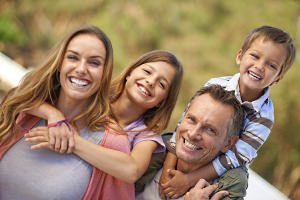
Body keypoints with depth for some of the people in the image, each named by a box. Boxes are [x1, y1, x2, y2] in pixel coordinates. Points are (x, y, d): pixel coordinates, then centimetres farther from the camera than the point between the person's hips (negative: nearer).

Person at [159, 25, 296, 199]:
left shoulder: (263, 117, -21)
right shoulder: (216, 86, -16)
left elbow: (235, 158, -24)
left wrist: (189, 180, -29)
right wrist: (168, 170, -23)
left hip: (223, 178, -1)